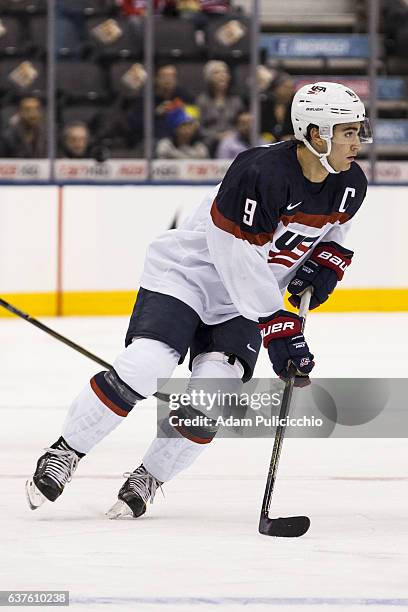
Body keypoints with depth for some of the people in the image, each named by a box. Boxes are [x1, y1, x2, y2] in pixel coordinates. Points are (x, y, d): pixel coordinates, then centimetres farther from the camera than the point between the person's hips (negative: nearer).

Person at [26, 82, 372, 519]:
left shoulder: (351, 185, -6)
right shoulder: (261, 173, -30)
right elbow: (240, 265, -28)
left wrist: (325, 263, -3)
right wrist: (278, 329, -27)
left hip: (244, 304, 6)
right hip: (188, 273, -6)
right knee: (143, 368, -22)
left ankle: (148, 479, 9)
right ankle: (65, 452, -3)